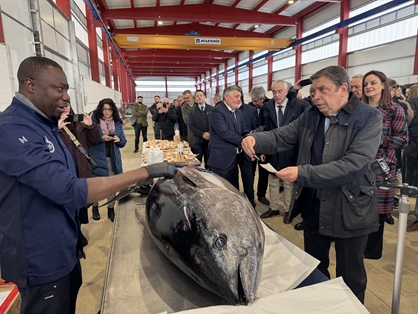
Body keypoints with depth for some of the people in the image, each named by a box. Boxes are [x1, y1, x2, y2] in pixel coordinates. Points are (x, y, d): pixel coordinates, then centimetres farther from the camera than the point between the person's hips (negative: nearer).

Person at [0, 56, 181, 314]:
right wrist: (145, 172, -33)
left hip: (64, 247, 9)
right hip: (42, 257, -8)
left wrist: (75, 230, 16)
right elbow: (69, 190, -34)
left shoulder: (42, 124, 6)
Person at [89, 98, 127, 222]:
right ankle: (95, 207, 30)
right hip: (97, 158, -2)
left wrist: (118, 139, -15)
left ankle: (111, 209, 22)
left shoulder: (117, 122, 5)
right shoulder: (94, 120, -6)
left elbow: (123, 142, 6)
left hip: (113, 158, 3)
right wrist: (101, 138, -22)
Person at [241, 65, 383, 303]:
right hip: (313, 204, 5)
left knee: (350, 274, 15)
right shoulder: (310, 116, 3)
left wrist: (302, 173, -31)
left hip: (350, 208, -5)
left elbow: (355, 164, -26)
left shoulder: (370, 117, -14)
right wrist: (255, 139, -23)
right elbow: (281, 137, -1)